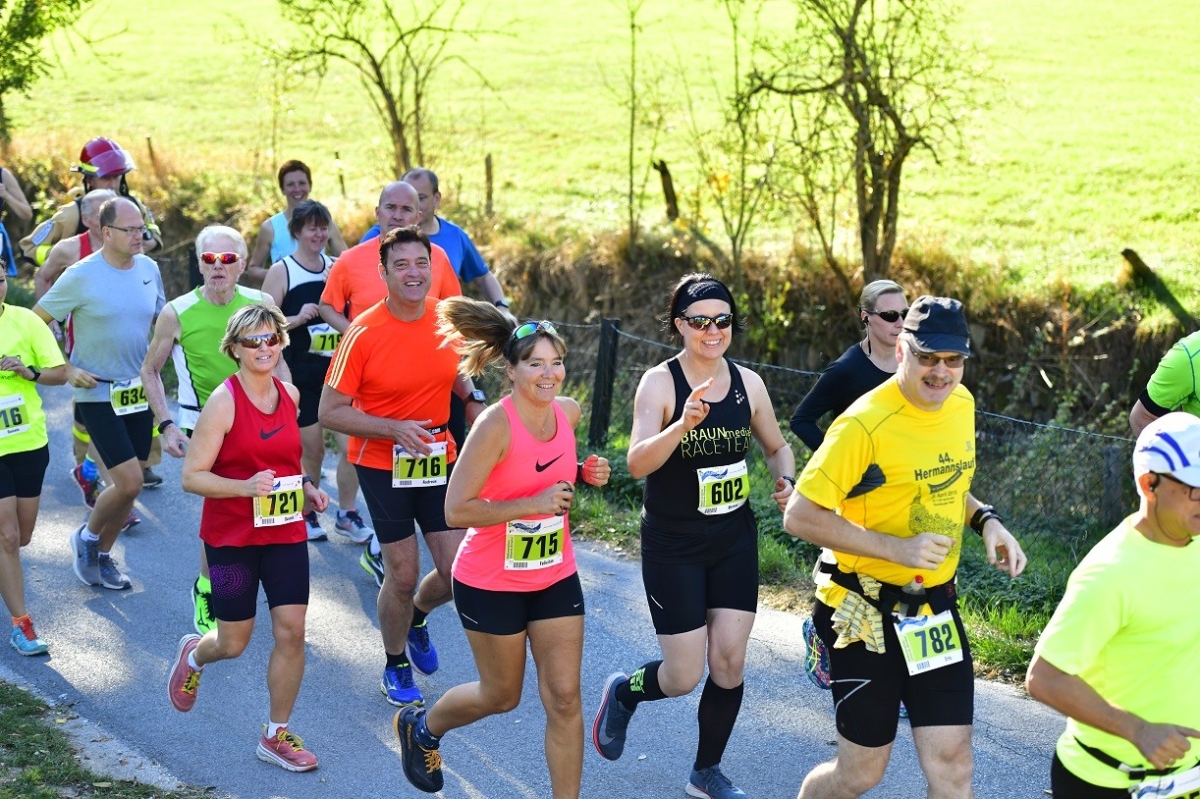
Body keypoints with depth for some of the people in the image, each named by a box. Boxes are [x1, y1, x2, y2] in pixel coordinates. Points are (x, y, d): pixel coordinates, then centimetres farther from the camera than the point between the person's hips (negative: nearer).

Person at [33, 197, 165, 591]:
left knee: (129, 486, 10)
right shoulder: (82, 276, -14)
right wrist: (67, 370, -12)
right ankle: (87, 537, 15)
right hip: (98, 393, -5)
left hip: (139, 392, 6)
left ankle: (102, 555, 30)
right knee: (129, 483, -13)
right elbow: (35, 322, -7)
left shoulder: (149, 269, 2)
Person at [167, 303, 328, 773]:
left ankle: (276, 736, 13)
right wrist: (246, 487, -30)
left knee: (291, 632, -2)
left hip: (286, 534, 4)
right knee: (234, 642, 7)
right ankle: (193, 655, 44)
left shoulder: (289, 395, 3)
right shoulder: (223, 402, -15)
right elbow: (192, 477, -16)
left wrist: (306, 488, 4)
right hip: (232, 538, -4)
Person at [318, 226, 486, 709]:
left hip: (439, 461, 4)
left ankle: (417, 616, 36)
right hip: (383, 465, -4)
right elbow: (330, 412, -15)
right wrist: (395, 428, -24)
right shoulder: (364, 334, -17)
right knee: (403, 574, 1)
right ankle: (396, 666, 27)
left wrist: (473, 398, -1)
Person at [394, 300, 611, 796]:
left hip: (556, 578, 5)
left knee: (565, 699, 2)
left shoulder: (568, 412, -3)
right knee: (502, 696, 14)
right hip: (492, 583, -5)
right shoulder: (496, 425, -23)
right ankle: (420, 728, 43)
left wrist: (587, 474, -3)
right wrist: (533, 504, -29)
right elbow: (456, 511, -25)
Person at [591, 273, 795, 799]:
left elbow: (777, 447, 15)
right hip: (673, 544, -4)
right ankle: (624, 693, 32)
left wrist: (785, 480, -6)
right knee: (684, 675, -3)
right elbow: (637, 463, -27)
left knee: (730, 662, 1)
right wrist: (683, 425, -42)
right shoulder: (660, 382, -14)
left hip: (734, 539, 4)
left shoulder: (748, 383, -1)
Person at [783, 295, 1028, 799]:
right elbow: (800, 516, -20)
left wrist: (985, 519, 0)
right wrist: (898, 548, -26)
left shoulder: (961, 405, 2)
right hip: (869, 615, -6)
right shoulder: (865, 424, -21)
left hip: (936, 610, 6)